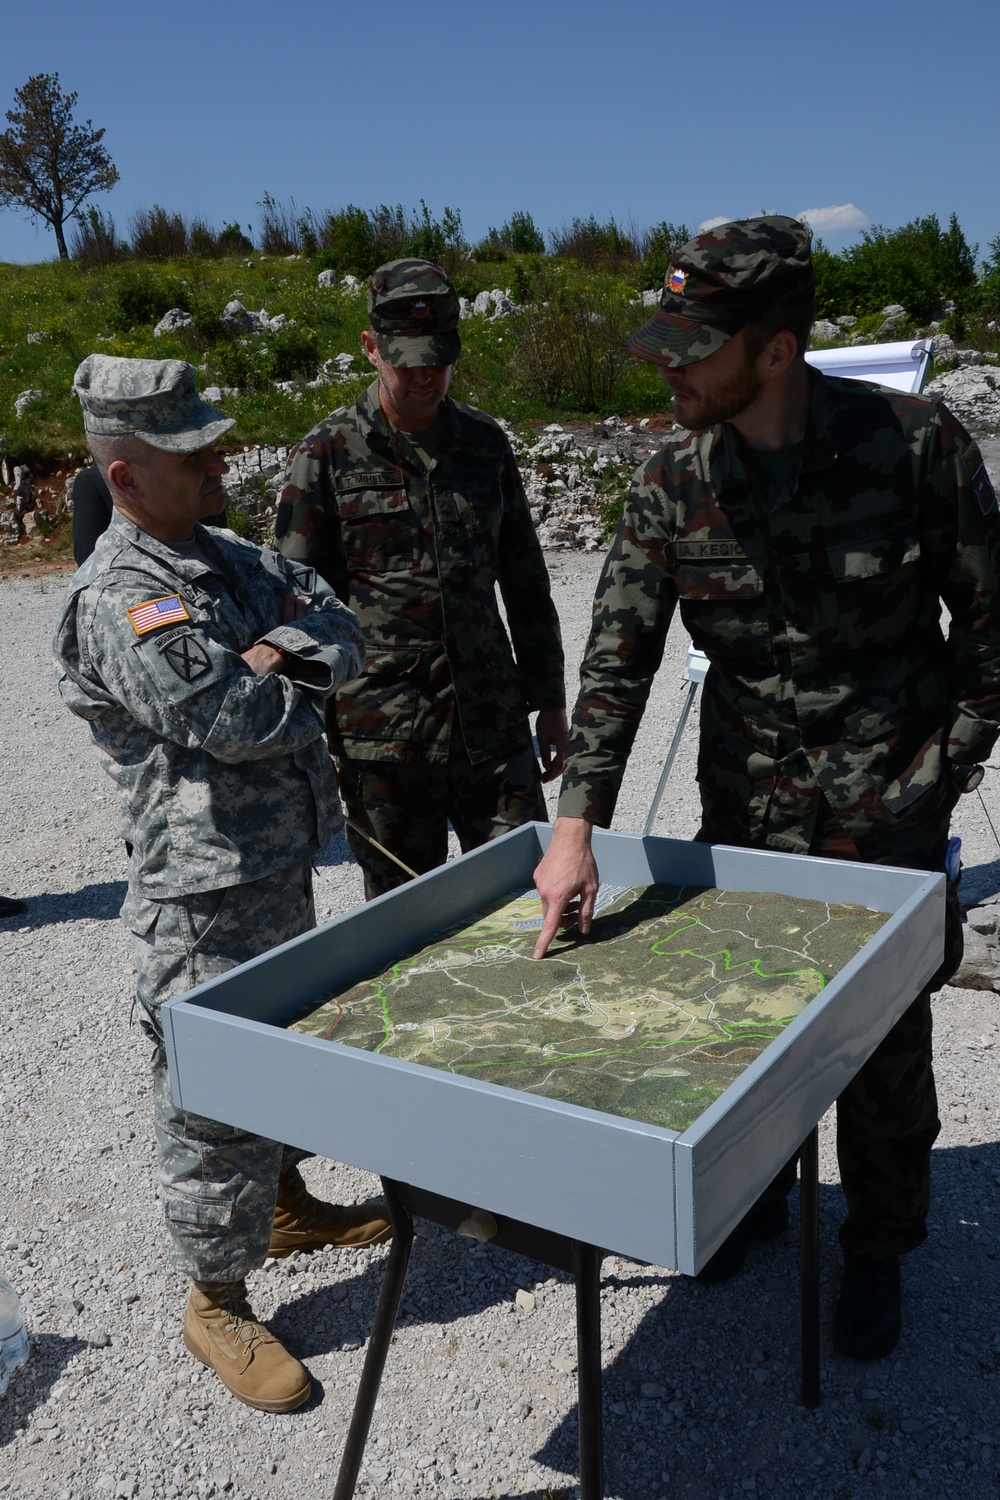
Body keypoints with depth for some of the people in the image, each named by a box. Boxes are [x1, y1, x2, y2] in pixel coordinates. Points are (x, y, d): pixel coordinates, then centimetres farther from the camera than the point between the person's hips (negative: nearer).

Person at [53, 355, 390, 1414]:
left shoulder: (228, 558, 9)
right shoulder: (117, 602, -20)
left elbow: (343, 638, 3)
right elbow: (236, 721, -26)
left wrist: (276, 656, -16)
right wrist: (298, 685, -6)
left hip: (283, 868, 9)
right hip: (203, 899, -9)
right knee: (214, 1101, 5)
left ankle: (285, 1210, 48)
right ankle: (216, 1307, 25)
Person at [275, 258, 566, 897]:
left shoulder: (485, 440, 8)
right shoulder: (327, 455, -3)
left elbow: (525, 582, 14)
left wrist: (549, 699, 13)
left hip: (495, 726, 3)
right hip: (383, 739, -3)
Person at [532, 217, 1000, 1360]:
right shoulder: (672, 484, -7)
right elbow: (617, 660, -10)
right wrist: (577, 826, -19)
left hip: (889, 808, -2)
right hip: (747, 805, 3)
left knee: (883, 1043, 9)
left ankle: (877, 1247, 35)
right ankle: (751, 1195, 43)